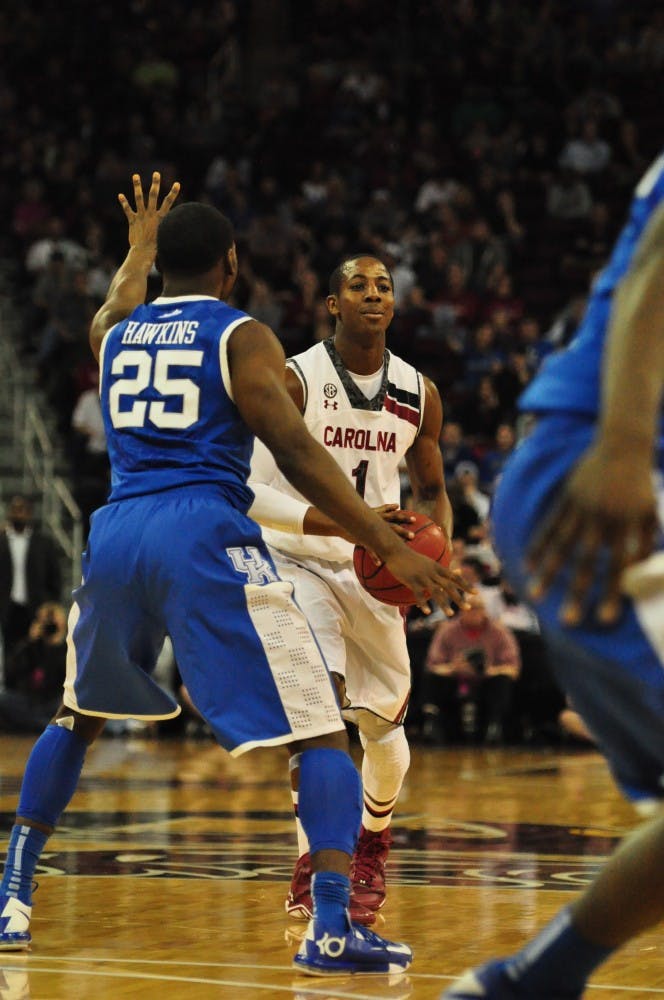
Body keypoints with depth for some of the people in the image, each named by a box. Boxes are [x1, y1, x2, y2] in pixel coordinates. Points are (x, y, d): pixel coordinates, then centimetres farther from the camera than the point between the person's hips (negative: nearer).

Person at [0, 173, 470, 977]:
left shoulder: (114, 332, 18)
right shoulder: (243, 338, 2)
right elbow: (295, 451, -8)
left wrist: (139, 244, 64)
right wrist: (387, 546, -10)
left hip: (117, 534, 6)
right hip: (205, 537, -5)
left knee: (77, 717, 28)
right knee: (320, 729, -3)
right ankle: (330, 926, -19)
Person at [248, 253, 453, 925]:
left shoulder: (419, 394, 1)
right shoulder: (294, 381, -15)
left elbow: (431, 492, 14)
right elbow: (251, 492, -22)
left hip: (374, 568, 5)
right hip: (297, 561, -4)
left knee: (384, 724, 8)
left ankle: (372, 839, 37)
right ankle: (311, 867, -14)